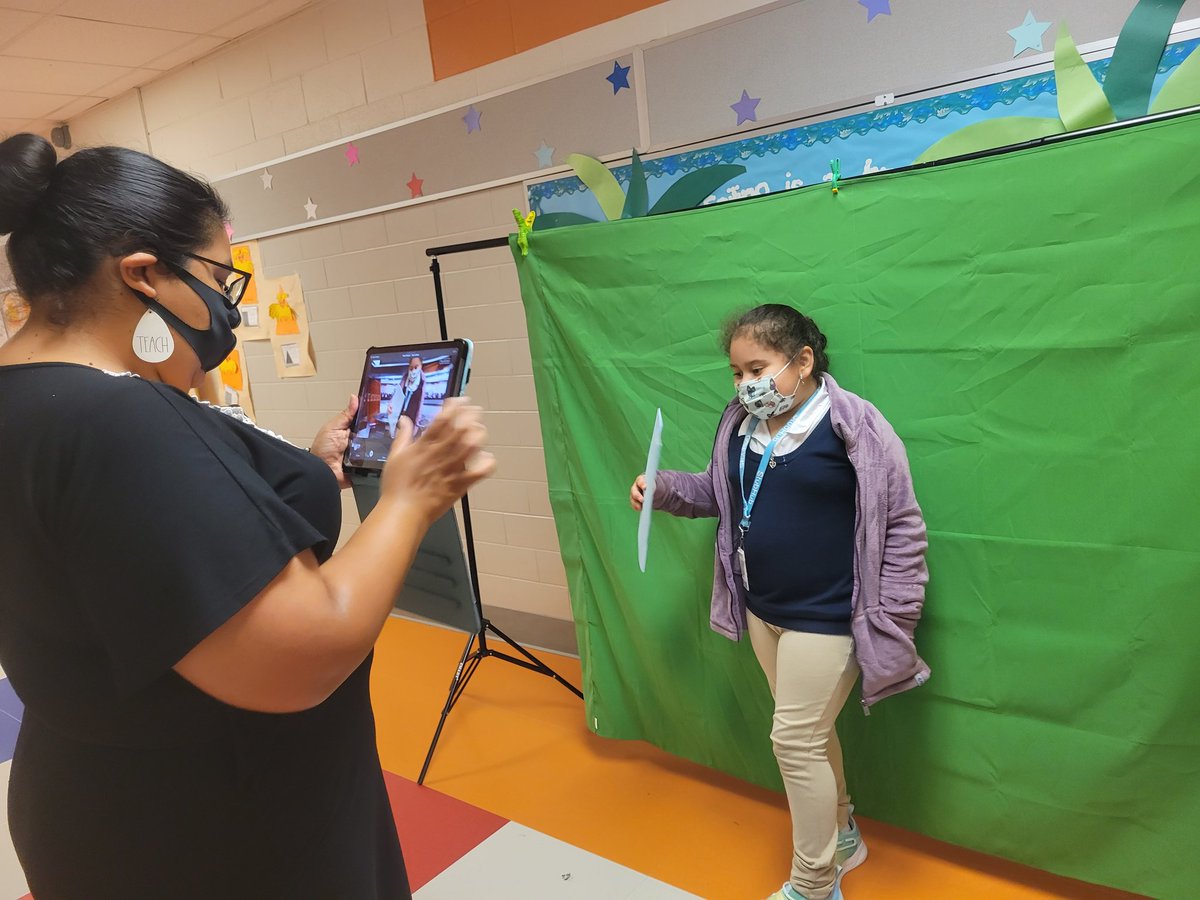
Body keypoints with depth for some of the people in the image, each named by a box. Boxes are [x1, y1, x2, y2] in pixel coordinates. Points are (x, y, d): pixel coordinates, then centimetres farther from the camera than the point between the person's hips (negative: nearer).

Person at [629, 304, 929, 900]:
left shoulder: (851, 425, -18)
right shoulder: (740, 425, 1)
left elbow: (902, 525, -15)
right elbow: (718, 492, 15)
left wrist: (892, 621, -15)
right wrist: (665, 489, -4)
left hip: (825, 618, -7)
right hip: (762, 610, 7)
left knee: (795, 740, 1)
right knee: (807, 732, 21)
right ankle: (840, 835, 46)